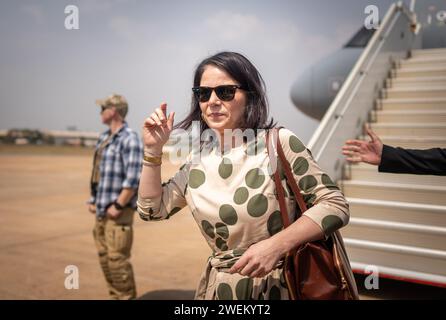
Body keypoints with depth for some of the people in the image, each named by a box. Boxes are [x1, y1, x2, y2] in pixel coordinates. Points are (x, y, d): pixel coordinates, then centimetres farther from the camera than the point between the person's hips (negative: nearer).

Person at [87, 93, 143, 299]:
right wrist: (93, 200, 15)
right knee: (104, 257, 14)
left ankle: (127, 297, 8)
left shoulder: (130, 139, -14)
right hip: (102, 210, 9)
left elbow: (133, 179, -20)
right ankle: (115, 296, 27)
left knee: (117, 258, -7)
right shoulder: (104, 138, 14)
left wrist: (118, 206, -19)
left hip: (119, 210, -9)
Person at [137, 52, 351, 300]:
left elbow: (336, 206, -14)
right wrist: (153, 151, -3)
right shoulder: (199, 157, 2)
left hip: (280, 286, -5)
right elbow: (152, 209, 8)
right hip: (219, 286, 5)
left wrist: (276, 245, -26)